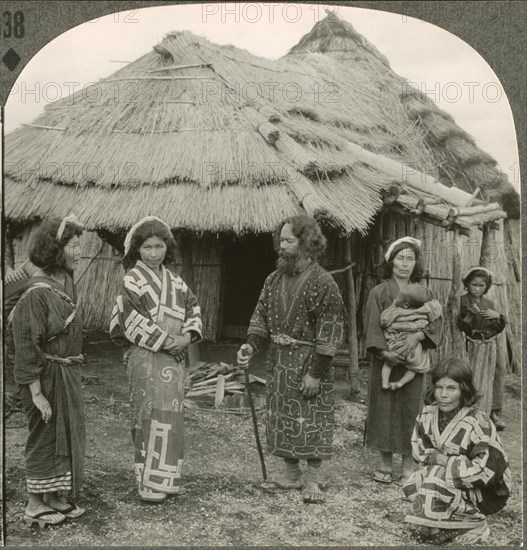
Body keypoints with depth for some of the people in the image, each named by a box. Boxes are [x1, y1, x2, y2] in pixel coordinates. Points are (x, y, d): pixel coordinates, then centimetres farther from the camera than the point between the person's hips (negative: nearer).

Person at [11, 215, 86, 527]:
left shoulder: (65, 282, 5)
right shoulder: (38, 294, -22)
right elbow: (26, 346, -21)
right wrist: (36, 393, -20)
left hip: (68, 374, 9)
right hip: (47, 377, -9)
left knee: (67, 437, 17)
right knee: (45, 438, 5)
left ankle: (53, 497, 32)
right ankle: (35, 505, 21)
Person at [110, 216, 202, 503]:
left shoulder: (174, 280, 13)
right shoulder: (133, 280, -7)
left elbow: (193, 307, 12)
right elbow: (131, 319, -15)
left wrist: (188, 336, -6)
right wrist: (163, 341, -16)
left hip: (174, 357, 7)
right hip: (147, 357, -7)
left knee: (170, 415, 11)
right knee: (150, 416, -7)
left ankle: (165, 477, 23)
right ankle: (149, 483, 2)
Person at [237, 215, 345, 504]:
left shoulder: (322, 282, -12)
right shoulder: (274, 279, 8)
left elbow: (330, 330, -14)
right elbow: (261, 315, 12)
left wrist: (316, 372, -17)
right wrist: (251, 344, -7)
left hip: (308, 361, -6)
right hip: (278, 360, 6)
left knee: (312, 419, 2)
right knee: (281, 416, 12)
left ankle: (312, 479, 15)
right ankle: (290, 473, 27)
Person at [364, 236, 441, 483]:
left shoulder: (424, 294, 8)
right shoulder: (379, 292, 1)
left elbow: (434, 324, 0)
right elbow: (372, 327, -6)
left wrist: (417, 336, -20)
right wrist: (384, 352, -20)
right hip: (385, 359, -1)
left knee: (410, 408, 3)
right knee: (384, 408, 2)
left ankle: (408, 463, 14)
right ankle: (386, 463, 13)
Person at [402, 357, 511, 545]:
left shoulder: (478, 424, -28)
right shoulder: (428, 414, -7)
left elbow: (487, 470, -32)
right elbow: (418, 447, 9)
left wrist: (445, 461, -25)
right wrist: (432, 457, -14)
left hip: (486, 492, -7)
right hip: (454, 482, 7)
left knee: (436, 482, -29)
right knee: (411, 486, -10)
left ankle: (473, 523, -6)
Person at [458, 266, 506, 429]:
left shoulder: (489, 304, 12)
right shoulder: (463, 301, -4)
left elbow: (499, 327, 13)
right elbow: (460, 326, -11)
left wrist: (497, 316, -5)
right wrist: (470, 315, -26)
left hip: (490, 348, 5)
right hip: (473, 347, -5)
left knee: (488, 381, 7)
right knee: (474, 382, -8)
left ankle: (493, 414, 16)